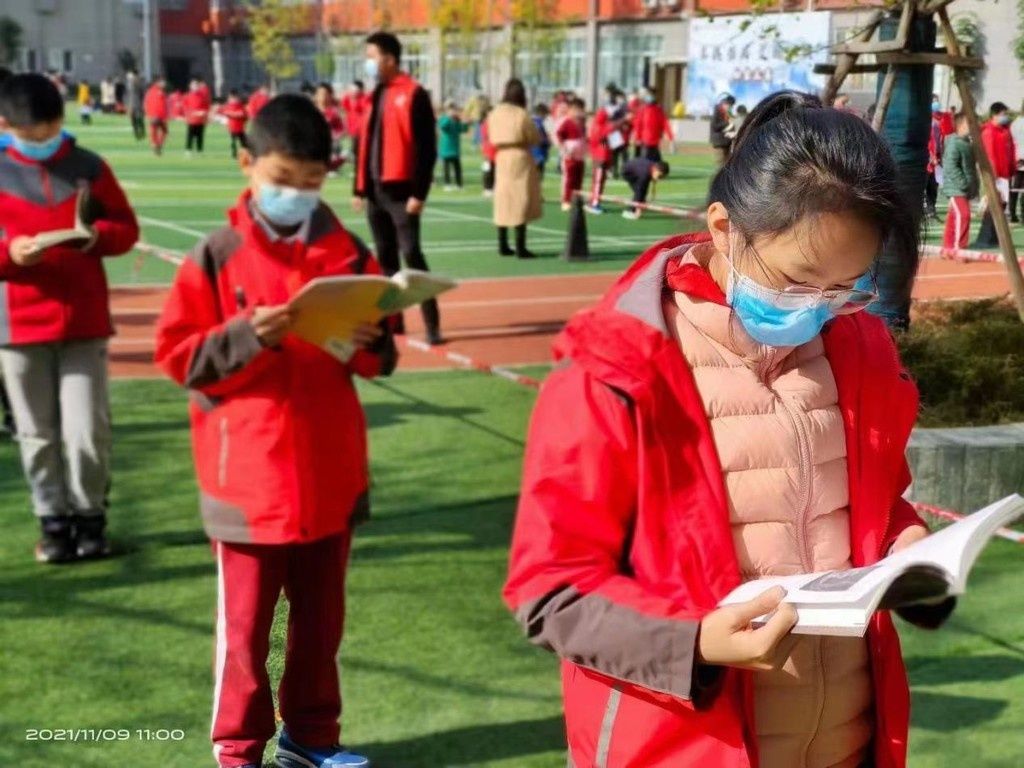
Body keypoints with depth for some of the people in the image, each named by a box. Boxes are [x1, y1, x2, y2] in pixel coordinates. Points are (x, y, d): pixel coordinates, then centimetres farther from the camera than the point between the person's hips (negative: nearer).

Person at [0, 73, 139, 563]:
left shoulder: (90, 168, 3)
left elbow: (126, 227, 6)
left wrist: (97, 236, -14)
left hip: (84, 322, 0)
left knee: (87, 432, -2)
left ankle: (90, 518, 16)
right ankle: (53, 522, 21)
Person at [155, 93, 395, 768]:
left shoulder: (349, 252, 3)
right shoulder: (218, 255, -6)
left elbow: (378, 359, 8)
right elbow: (177, 356, -7)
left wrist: (372, 344, -14)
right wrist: (246, 337, -20)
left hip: (331, 474, 3)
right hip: (249, 477, -3)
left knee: (322, 618, 15)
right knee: (246, 626, 7)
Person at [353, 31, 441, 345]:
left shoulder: (413, 95, -8)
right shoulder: (376, 97, 15)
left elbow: (427, 147, -13)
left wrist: (419, 192, -17)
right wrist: (360, 188, 14)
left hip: (400, 190, -7)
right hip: (375, 191, 8)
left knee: (411, 254, -11)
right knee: (385, 257, 12)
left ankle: (432, 325, -8)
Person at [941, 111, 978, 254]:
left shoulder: (967, 142, 14)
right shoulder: (954, 143, -16)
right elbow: (950, 166, -23)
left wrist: (973, 186, 15)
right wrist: (963, 183, -23)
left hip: (965, 189, 10)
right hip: (956, 188, -10)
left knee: (954, 217, 13)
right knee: (963, 215, -18)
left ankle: (949, 246, 20)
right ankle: (957, 247, -16)